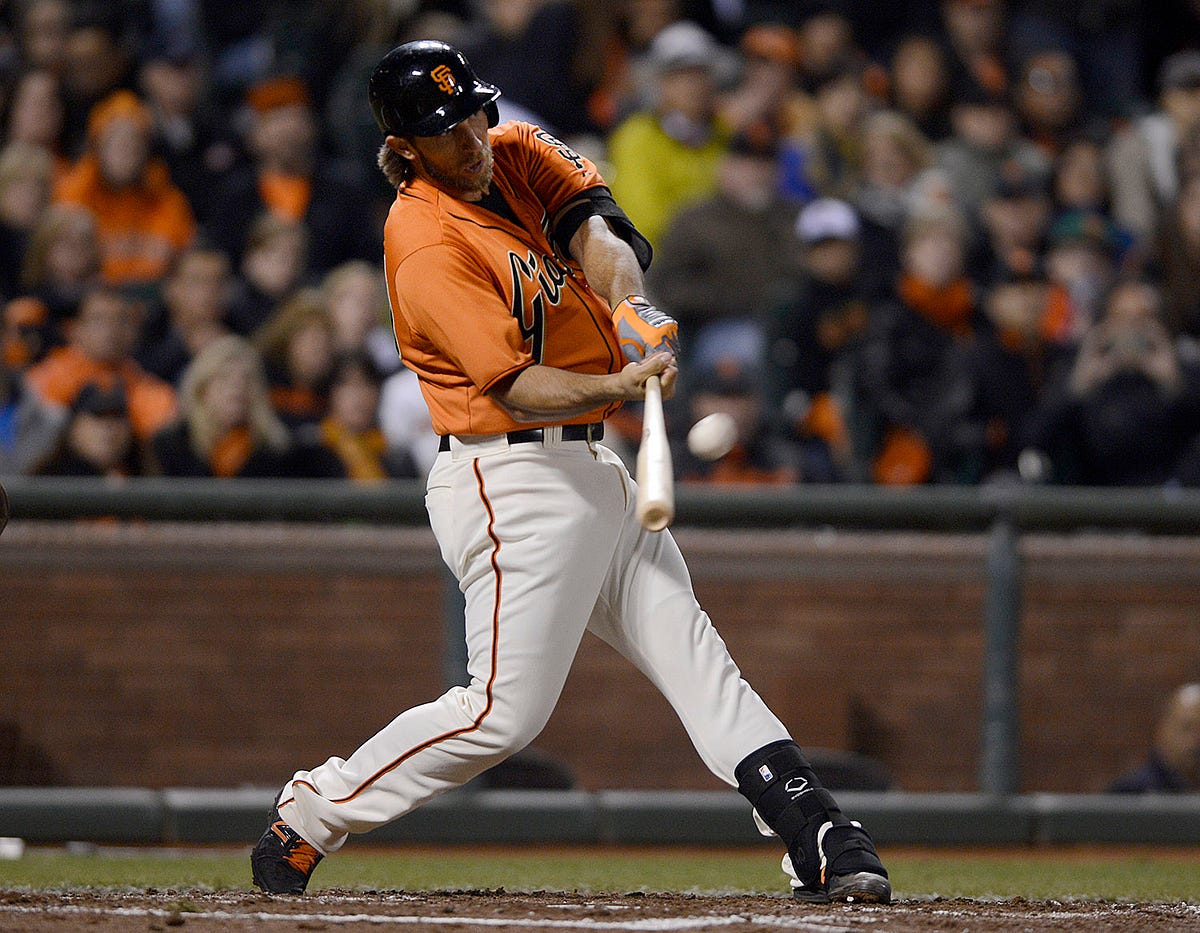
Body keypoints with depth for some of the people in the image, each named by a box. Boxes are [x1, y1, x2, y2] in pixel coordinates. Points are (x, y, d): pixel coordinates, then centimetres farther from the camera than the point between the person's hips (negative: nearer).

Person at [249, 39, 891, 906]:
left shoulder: (515, 154, 7)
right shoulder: (430, 248, -20)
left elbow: (590, 218, -6)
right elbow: (515, 388, -25)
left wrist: (630, 304, -26)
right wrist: (618, 386, -42)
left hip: (591, 470, 9)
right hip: (513, 484, -9)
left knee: (694, 655, 5)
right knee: (504, 711, -10)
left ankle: (822, 841, 2)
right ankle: (306, 818, 2)